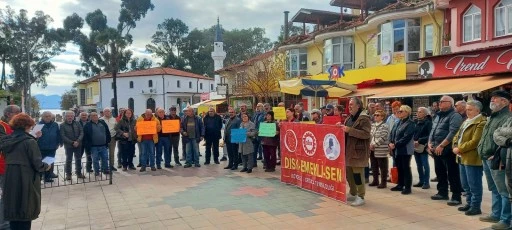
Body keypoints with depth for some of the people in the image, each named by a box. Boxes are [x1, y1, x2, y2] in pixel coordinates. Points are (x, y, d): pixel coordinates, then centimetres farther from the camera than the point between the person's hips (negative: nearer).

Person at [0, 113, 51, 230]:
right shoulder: (29, 141, -14)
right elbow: (37, 164, -15)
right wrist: (46, 167, 5)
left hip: (10, 181, 6)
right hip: (26, 182, -6)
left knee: (13, 211, 15)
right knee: (26, 212, 7)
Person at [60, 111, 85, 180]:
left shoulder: (77, 124, 5)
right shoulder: (62, 125, -4)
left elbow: (81, 133, 0)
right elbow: (63, 136, -10)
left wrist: (78, 141, -15)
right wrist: (72, 143, -16)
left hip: (78, 145, 3)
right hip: (68, 145, -3)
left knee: (78, 159, 10)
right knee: (68, 160, 3)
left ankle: (79, 173, 22)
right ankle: (68, 174, 13)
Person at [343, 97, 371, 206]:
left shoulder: (364, 118, -10)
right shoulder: (349, 118, 16)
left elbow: (366, 134, -21)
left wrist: (350, 130, -24)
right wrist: (342, 128, 7)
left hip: (358, 151, -8)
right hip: (348, 150, 9)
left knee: (357, 174, -6)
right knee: (349, 173, 13)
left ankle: (361, 197, 4)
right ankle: (353, 194, 27)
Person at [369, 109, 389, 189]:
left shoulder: (384, 126, -10)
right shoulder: (372, 125, 13)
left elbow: (383, 138, -18)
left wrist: (374, 145, -19)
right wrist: (370, 144, 0)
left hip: (381, 150, -7)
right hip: (372, 150, 7)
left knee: (382, 167, 1)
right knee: (374, 166, 14)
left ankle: (383, 182, 10)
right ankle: (375, 180, 26)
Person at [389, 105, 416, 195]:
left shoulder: (410, 123, -12)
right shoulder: (398, 123, 15)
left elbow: (406, 137, -20)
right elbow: (392, 133, 13)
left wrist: (395, 144, -19)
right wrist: (391, 143, -4)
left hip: (405, 150, -8)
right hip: (397, 150, 8)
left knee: (406, 168, -2)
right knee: (399, 168, 14)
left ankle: (407, 187, 5)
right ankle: (400, 185, 25)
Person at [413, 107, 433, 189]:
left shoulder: (428, 123, -9)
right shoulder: (416, 122, 10)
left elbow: (429, 136, -17)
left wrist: (419, 141, -19)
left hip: (423, 147, -7)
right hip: (415, 146, 7)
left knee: (425, 165, -1)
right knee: (419, 165, 13)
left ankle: (426, 182, 6)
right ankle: (421, 181, 22)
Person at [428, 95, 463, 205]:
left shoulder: (455, 116, -10)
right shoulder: (438, 115, 18)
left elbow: (452, 133, -21)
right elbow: (432, 130, 20)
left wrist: (441, 145, -22)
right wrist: (430, 143, 6)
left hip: (448, 150, -9)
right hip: (437, 150, 9)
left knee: (452, 174, -3)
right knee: (440, 173, 16)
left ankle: (456, 197, 3)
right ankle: (442, 192, 28)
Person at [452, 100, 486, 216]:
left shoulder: (481, 123, -14)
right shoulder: (466, 121, 18)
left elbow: (475, 142, -21)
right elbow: (457, 136, 18)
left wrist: (460, 149, -15)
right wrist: (455, 147, 0)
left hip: (473, 159, -9)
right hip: (463, 158, 10)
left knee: (474, 185, 0)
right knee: (465, 184, 17)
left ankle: (476, 206, 10)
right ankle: (469, 203, 28)